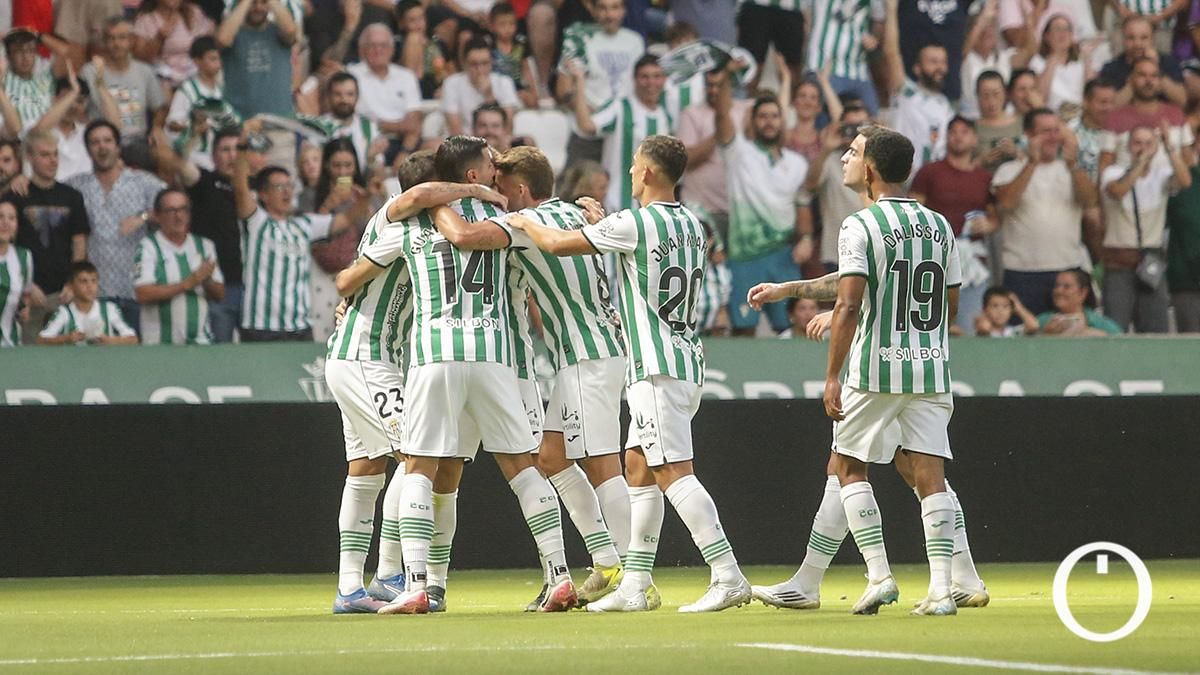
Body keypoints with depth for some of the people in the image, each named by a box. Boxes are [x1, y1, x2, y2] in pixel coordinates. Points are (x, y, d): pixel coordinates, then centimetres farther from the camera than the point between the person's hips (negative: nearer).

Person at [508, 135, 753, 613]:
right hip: (686, 361, 9)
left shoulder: (634, 224, -12)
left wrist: (521, 222, 11)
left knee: (673, 472, -12)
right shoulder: (691, 225, 13)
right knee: (638, 468, 14)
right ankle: (634, 587, 15)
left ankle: (728, 576, -21)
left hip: (658, 367, -9)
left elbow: (556, 243, -7)